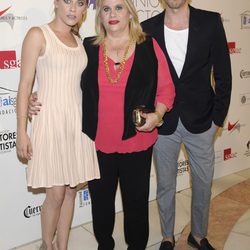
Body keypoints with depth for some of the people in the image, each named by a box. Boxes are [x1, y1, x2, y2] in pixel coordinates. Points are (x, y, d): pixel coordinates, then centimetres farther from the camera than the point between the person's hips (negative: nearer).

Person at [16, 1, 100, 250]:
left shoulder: (79, 41, 13)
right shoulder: (38, 35, -4)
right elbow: (25, 85, -7)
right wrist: (21, 132, -11)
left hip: (78, 121, 6)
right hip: (50, 121, -5)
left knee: (71, 190, 9)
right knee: (56, 193, -1)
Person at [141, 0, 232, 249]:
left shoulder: (211, 22, -6)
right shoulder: (148, 29, -4)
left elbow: (223, 74, -2)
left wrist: (218, 117, -2)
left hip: (200, 123, 1)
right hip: (163, 124, 0)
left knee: (203, 183, 13)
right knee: (165, 185, 13)